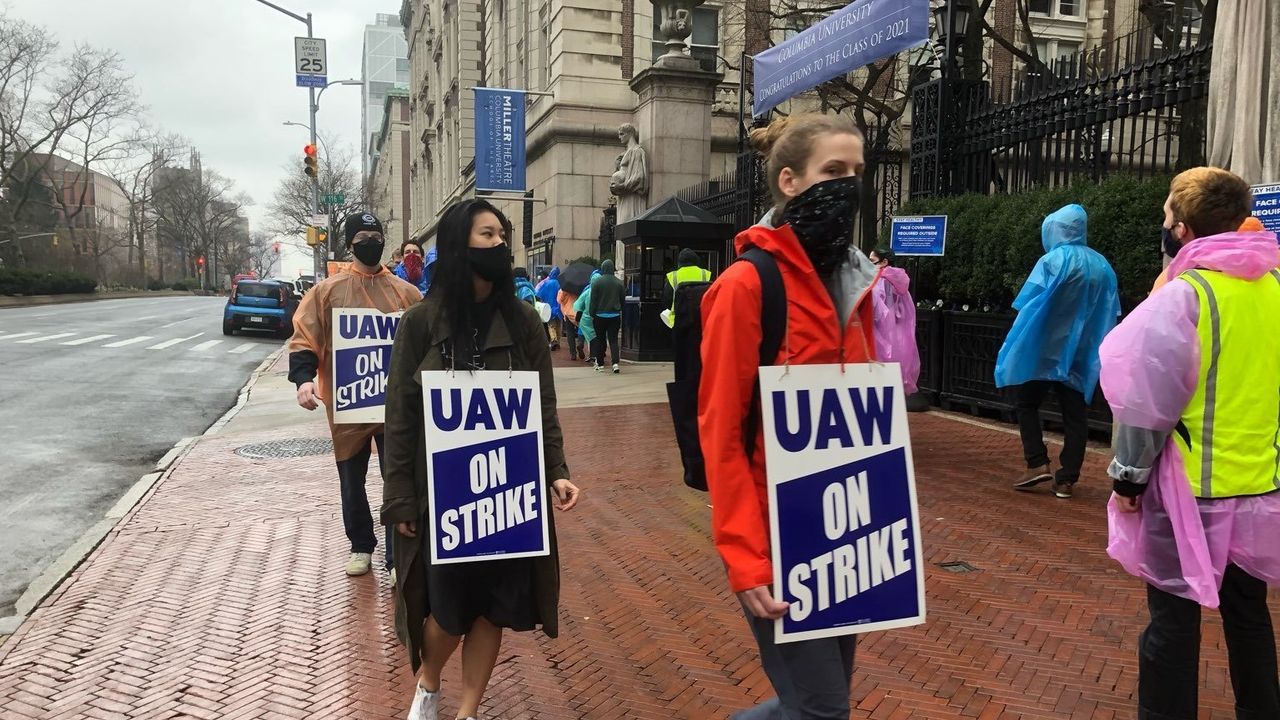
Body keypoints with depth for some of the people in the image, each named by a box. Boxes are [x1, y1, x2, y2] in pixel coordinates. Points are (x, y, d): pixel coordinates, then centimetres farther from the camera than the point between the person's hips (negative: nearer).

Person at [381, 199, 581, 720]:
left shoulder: (522, 320, 1)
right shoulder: (422, 321, -5)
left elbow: (544, 408, 4)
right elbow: (400, 416, -3)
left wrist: (557, 473, -7)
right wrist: (400, 499, -5)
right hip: (443, 491, -2)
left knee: (495, 606, 8)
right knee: (450, 607, 3)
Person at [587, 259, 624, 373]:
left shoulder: (597, 281, -9)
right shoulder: (619, 282, 1)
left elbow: (593, 299, -7)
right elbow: (622, 300, 10)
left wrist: (591, 313, 1)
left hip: (600, 315, -2)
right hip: (615, 316, 2)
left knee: (600, 340, 10)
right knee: (613, 340, 3)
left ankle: (600, 364, 15)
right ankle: (615, 363, -14)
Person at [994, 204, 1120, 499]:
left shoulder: (1054, 260, -11)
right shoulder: (1102, 265, 6)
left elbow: (1031, 307, -12)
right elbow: (1109, 314, 9)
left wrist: (1017, 344, -2)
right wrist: (1094, 348, 16)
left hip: (1046, 349, -5)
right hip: (1081, 354, 5)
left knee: (1027, 404, 11)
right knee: (1075, 415, 6)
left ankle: (1038, 464, 1)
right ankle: (1066, 479, 8)